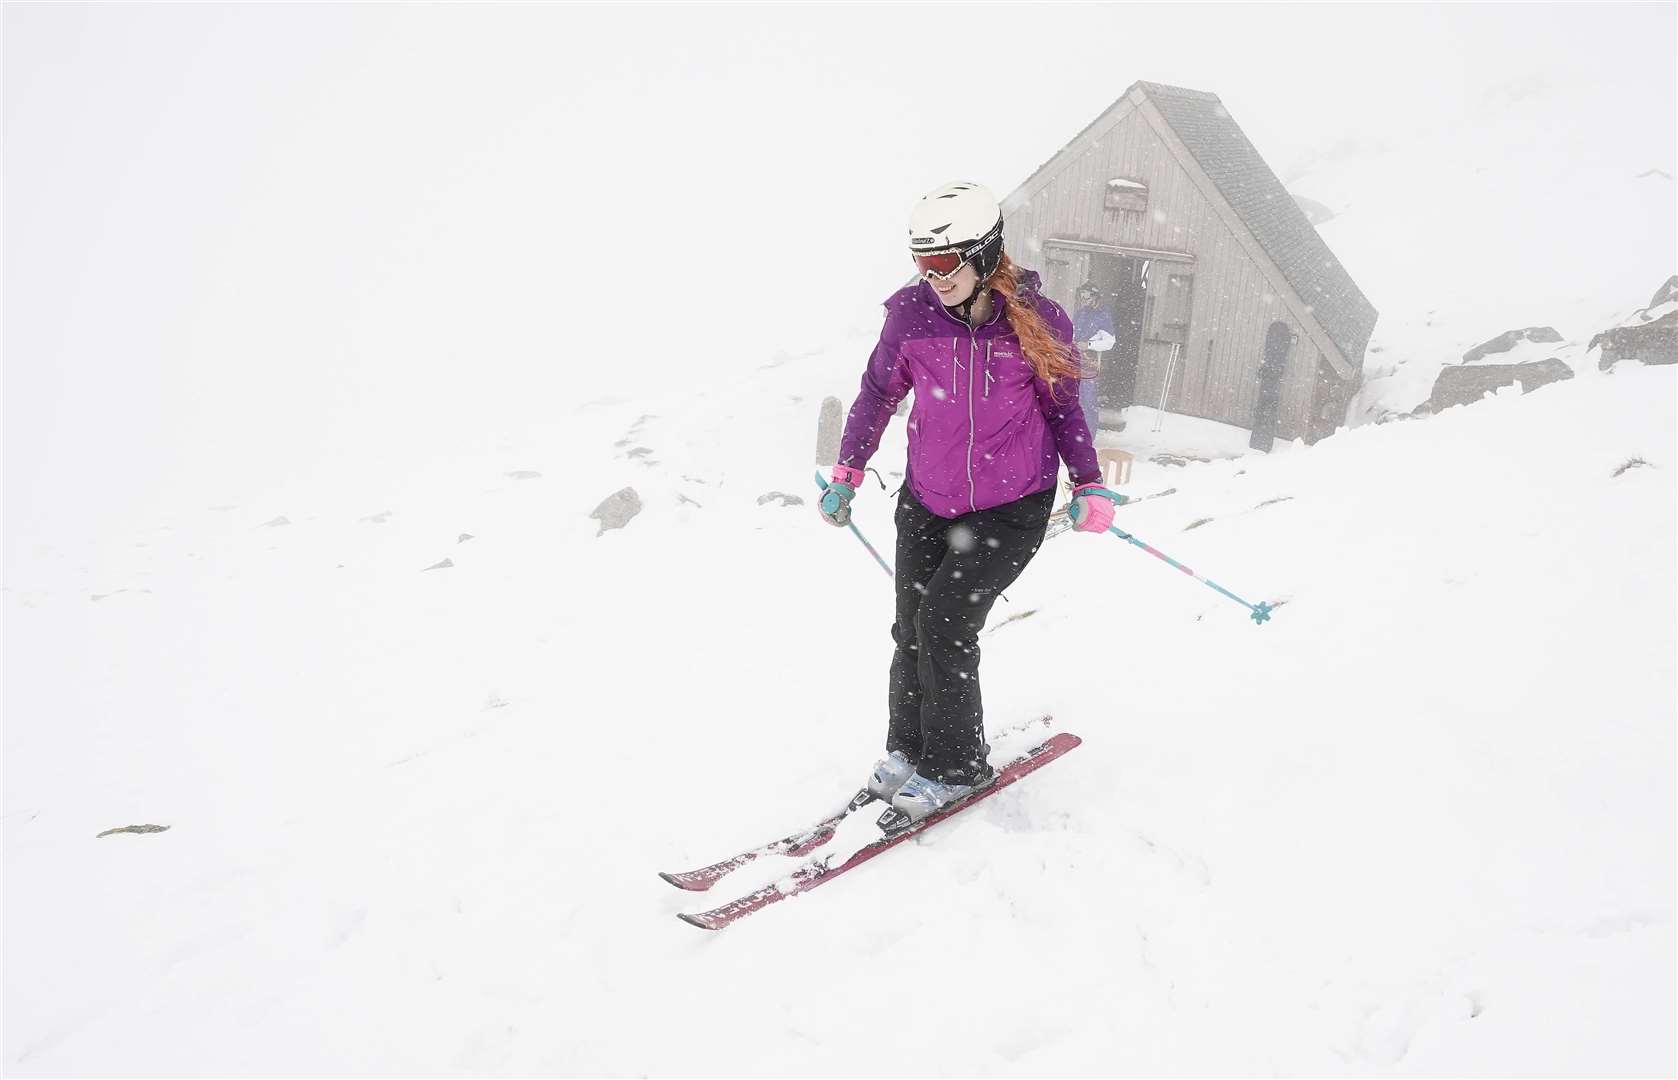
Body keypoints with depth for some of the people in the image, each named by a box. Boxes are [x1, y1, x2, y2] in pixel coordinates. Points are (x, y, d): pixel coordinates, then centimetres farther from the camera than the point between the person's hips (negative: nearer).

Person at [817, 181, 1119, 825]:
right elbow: (879, 392, 8)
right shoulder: (912, 313, -7)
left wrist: (1088, 484, -2)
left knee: (944, 621, -12)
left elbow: (1063, 407, 5)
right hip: (928, 501, 3)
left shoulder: (1037, 322, -11)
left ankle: (956, 766, 7)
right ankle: (907, 750, 25)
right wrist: (846, 474, 11)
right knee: (912, 626, 3)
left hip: (1013, 507, -3)